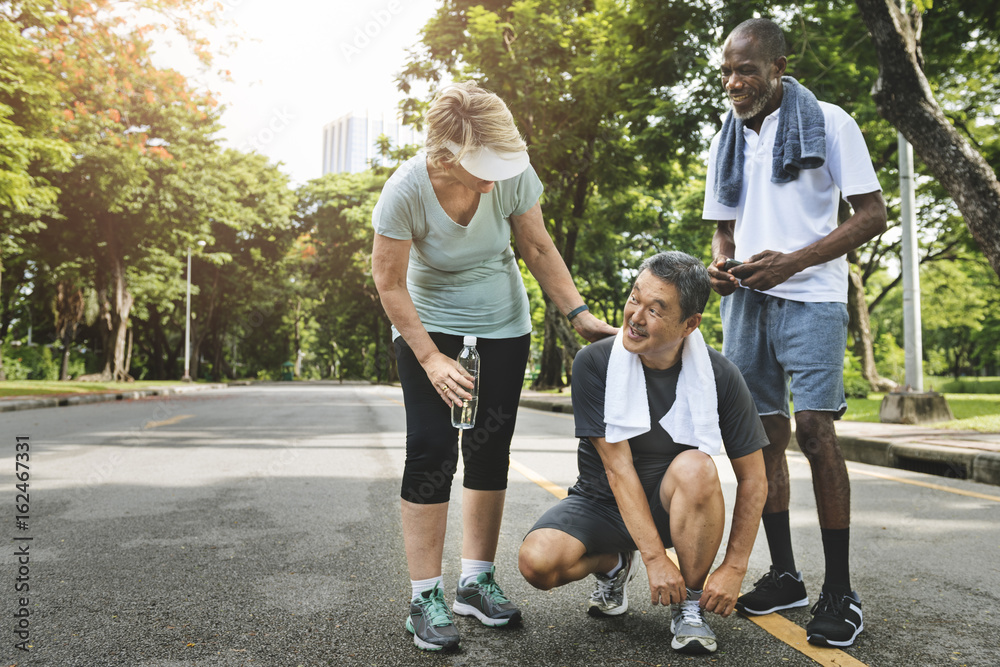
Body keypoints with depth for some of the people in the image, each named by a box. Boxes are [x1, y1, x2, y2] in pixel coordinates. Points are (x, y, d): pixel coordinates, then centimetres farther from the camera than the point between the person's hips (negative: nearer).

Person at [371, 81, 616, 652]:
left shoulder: (514, 173, -20)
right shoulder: (406, 191, -26)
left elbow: (538, 249, -5)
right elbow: (389, 283, -17)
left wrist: (579, 314, -10)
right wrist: (431, 359, -21)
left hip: (503, 325, 3)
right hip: (429, 326, -3)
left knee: (491, 449, 3)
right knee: (431, 449, -11)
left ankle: (477, 580, 16)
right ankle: (426, 597, -1)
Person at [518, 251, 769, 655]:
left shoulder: (719, 376, -15)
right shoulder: (594, 363, -18)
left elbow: (752, 479, -8)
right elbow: (618, 467, -20)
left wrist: (734, 568, -13)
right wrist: (654, 557, -24)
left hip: (673, 505, 0)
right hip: (603, 501, 0)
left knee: (696, 467, -35)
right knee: (537, 561, -28)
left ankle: (690, 605, -10)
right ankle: (613, 564, 9)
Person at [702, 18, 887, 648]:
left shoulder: (827, 123, 0)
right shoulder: (727, 142, 16)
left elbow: (874, 214, -5)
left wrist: (789, 262, -16)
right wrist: (721, 265, -2)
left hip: (810, 297, -5)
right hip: (746, 300, 5)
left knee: (813, 427, -15)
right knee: (764, 432, 3)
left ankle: (840, 592, -4)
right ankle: (785, 576, 15)